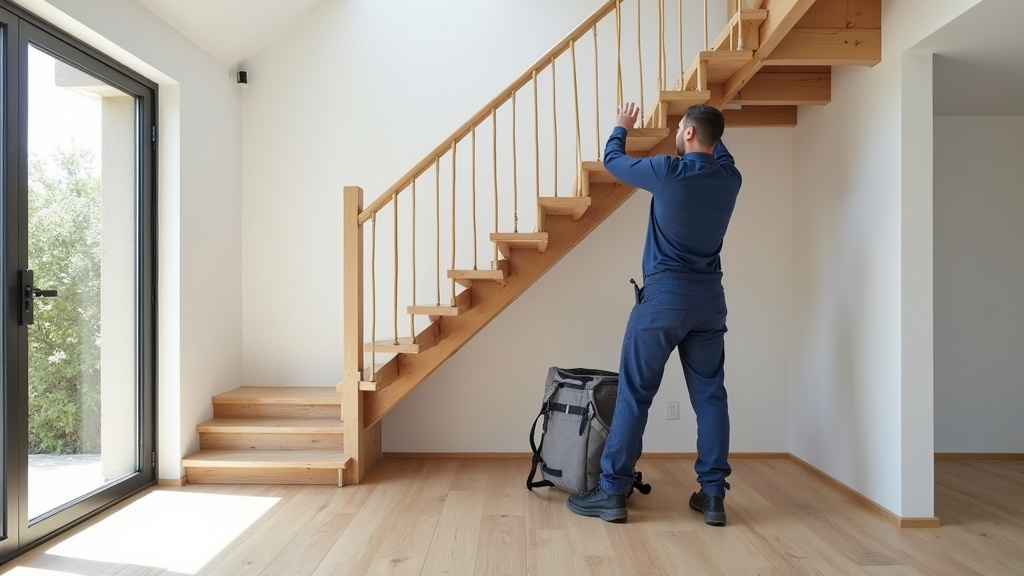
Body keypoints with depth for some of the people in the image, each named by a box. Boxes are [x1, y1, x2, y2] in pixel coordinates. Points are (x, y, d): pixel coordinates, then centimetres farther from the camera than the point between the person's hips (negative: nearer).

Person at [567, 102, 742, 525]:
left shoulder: (668, 171, -9)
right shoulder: (730, 180, 6)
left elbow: (612, 160, 8)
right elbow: (721, 155, 33)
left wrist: (622, 127, 27)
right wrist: (710, 131, 45)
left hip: (665, 294, -5)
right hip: (710, 298, 5)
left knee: (634, 393, -1)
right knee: (710, 396, 8)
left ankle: (612, 492, 3)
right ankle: (712, 495, 11)